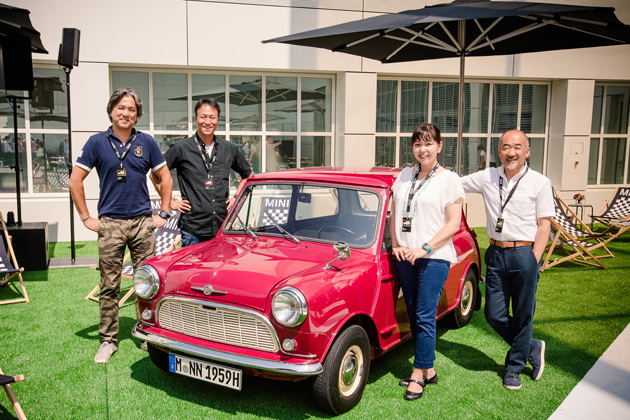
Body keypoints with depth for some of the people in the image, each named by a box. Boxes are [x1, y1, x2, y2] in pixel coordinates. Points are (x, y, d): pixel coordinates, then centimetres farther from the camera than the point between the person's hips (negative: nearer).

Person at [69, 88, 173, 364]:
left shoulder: (146, 143, 6)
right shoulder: (97, 143, 2)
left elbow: (165, 179, 13)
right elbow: (75, 181, 5)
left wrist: (163, 214, 6)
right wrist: (86, 218, 1)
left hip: (143, 222, 1)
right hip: (110, 224, -1)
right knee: (109, 286, 4)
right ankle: (108, 340, 16)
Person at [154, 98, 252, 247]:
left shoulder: (229, 149, 10)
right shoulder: (181, 149, -1)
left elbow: (248, 174, 24)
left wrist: (236, 197, 13)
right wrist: (171, 202, 0)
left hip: (222, 228, 3)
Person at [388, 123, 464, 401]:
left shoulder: (449, 179, -4)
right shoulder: (405, 176, 11)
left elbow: (454, 224, -8)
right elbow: (394, 214, 15)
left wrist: (424, 249, -15)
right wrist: (395, 245, 1)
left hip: (435, 257, -5)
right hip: (404, 256, 6)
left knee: (425, 317, -5)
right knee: (413, 315, 11)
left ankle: (418, 375, 7)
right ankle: (428, 369, 24)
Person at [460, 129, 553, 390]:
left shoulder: (540, 183, -3)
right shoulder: (487, 177, 5)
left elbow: (544, 224, -3)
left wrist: (533, 260, -10)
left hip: (525, 253, -3)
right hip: (496, 253, 4)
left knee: (522, 316, 6)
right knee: (494, 315, 7)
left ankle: (514, 368, 26)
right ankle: (532, 348, 32)